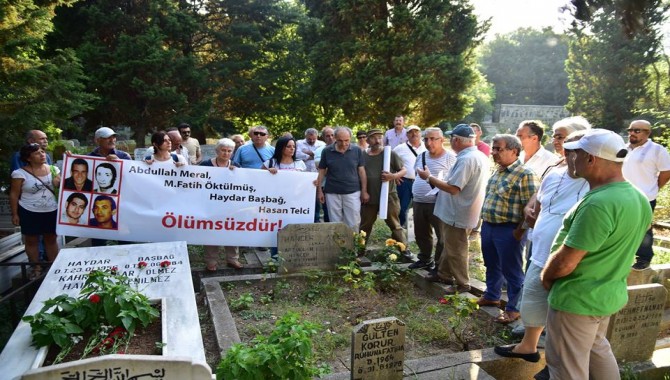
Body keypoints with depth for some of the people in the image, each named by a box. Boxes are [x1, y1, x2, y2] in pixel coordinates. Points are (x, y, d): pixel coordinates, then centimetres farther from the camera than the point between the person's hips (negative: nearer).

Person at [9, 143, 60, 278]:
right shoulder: (20, 173, -9)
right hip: (30, 213, -2)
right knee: (31, 241, 9)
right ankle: (36, 268, 22)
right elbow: (14, 194, -5)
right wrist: (14, 214, -6)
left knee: (51, 239, 13)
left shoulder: (53, 169, 0)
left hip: (52, 211, 3)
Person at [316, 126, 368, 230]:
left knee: (353, 224, 3)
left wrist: (364, 191, 1)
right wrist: (319, 190, 2)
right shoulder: (327, 151, -2)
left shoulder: (357, 150, -1)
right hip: (332, 193, 0)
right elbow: (322, 171, 5)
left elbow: (361, 171, 4)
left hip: (353, 192, 0)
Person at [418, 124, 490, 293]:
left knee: (456, 250, 5)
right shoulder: (480, 156, 7)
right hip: (458, 212, 10)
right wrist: (442, 179, 17)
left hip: (458, 214, -10)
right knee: (450, 246, 22)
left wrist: (429, 177, -18)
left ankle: (462, 284, 19)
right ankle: (443, 274, 37)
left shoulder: (466, 159, -26)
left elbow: (453, 188, -28)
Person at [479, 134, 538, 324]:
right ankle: (492, 296, 40)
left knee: (511, 270, 5)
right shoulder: (498, 171, 11)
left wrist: (519, 231, -17)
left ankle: (514, 308, 19)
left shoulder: (524, 174, -17)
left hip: (507, 230, -8)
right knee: (491, 265, 22)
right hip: (488, 226, 8)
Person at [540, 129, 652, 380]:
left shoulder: (598, 204, -30)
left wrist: (545, 277, -7)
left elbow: (564, 263, -28)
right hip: (610, 295, 9)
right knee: (597, 349, 30)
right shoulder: (639, 197, 1)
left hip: (578, 299, -9)